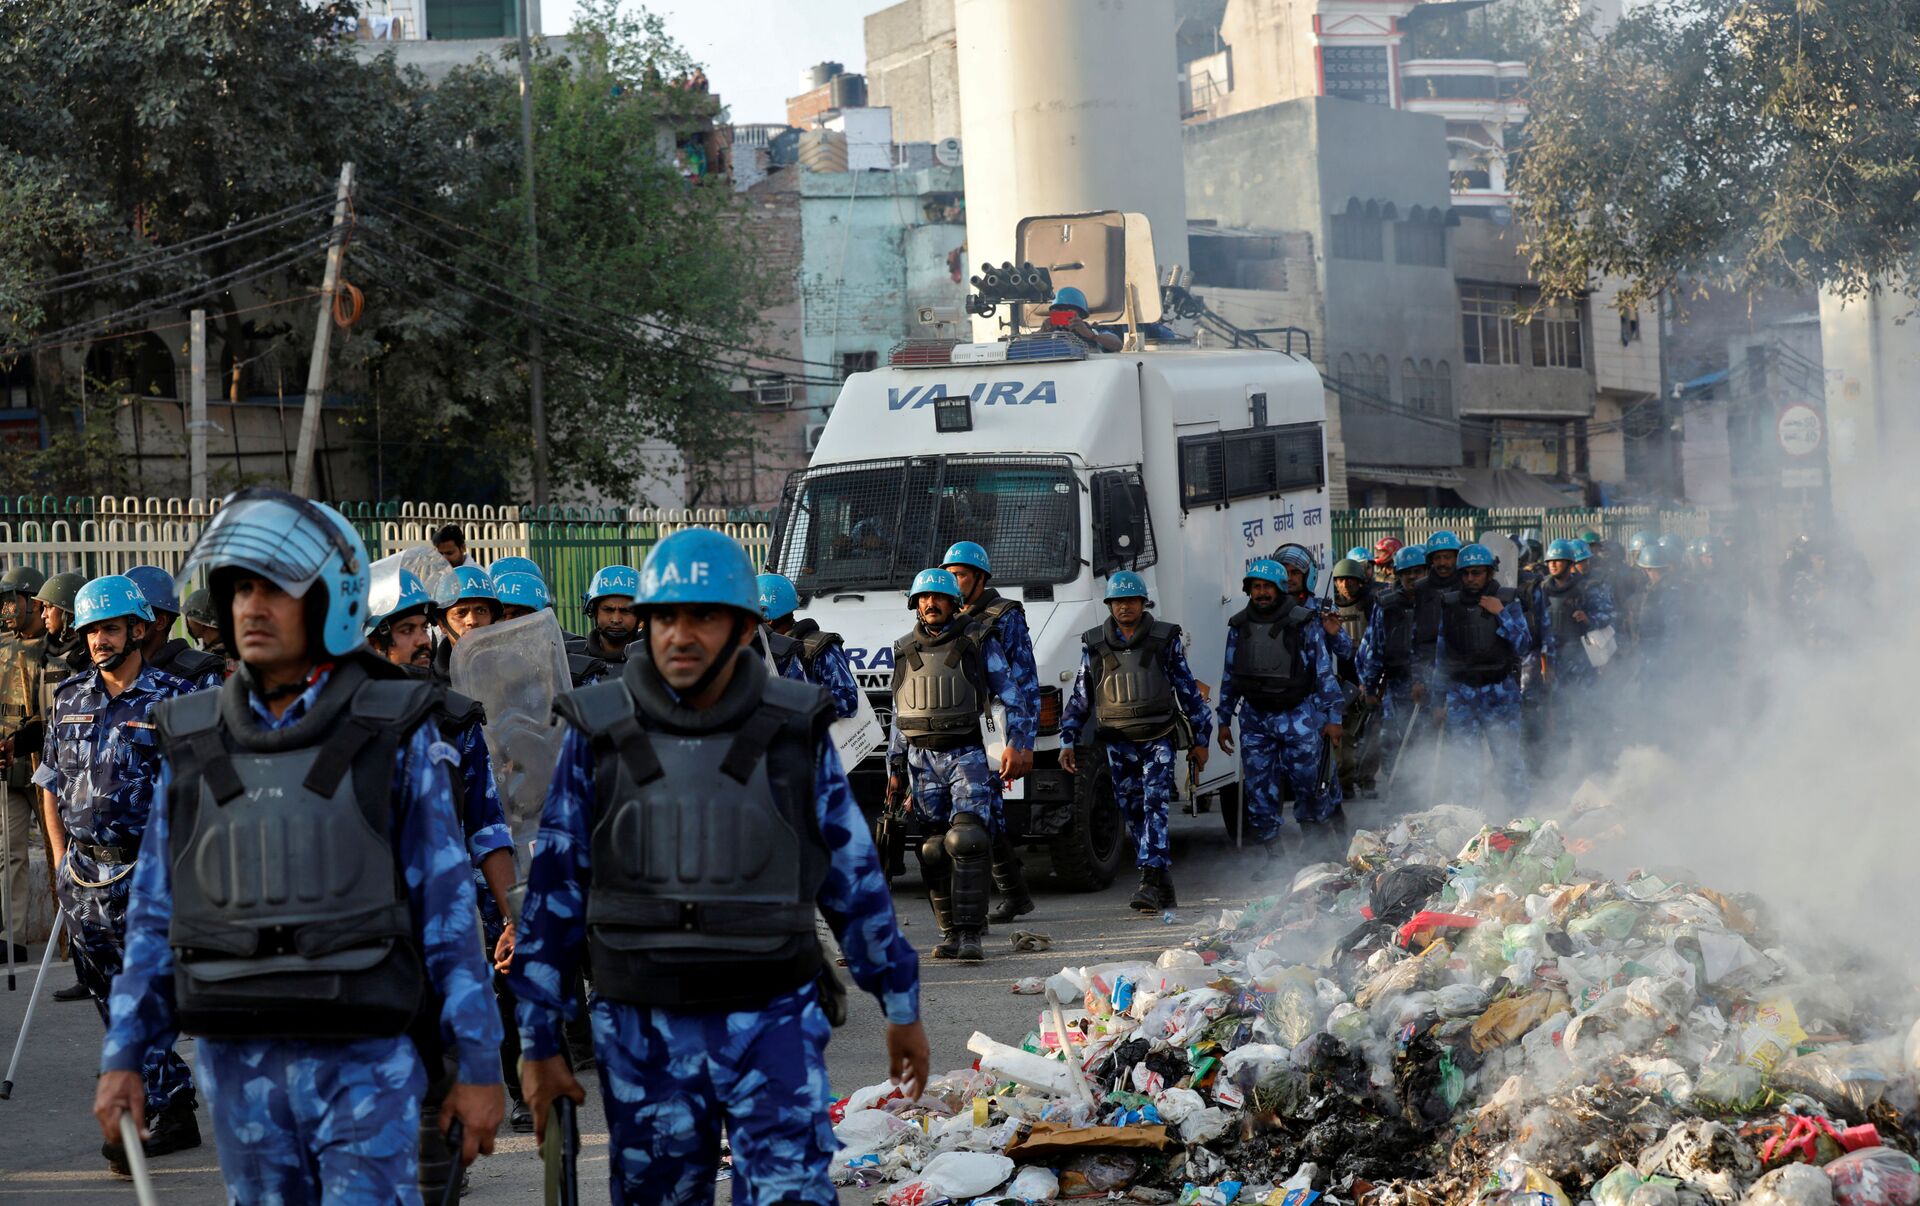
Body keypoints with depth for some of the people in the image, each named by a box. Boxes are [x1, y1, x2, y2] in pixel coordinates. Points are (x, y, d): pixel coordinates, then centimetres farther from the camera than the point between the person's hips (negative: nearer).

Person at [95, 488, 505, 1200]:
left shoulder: (396, 737, -2)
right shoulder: (196, 744, 7)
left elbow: (449, 907, -3)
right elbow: (155, 916, 11)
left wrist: (479, 1066, -6)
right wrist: (122, 1055, 4)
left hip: (364, 1059, -3)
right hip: (239, 1061, 4)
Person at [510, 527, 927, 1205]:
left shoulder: (793, 731, 1)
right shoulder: (600, 735, 0)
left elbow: (855, 875, 9)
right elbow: (555, 889, 5)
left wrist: (901, 1007, 12)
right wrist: (539, 1042, 4)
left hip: (772, 1021, -1)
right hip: (642, 1030, 1)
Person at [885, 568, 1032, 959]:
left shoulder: (979, 642, 3)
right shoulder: (905, 651, 13)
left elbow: (1012, 697, 5)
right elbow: (898, 716, 19)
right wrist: (895, 769, 14)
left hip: (968, 755, -4)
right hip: (923, 760, 4)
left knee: (967, 840, -16)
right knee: (935, 849, 1)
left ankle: (970, 934, -18)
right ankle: (950, 933, 8)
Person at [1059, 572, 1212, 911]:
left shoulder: (1166, 640, 3)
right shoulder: (1094, 645, 7)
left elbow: (1189, 690, 9)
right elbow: (1079, 698, 13)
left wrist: (1200, 740, 8)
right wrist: (1068, 741, 6)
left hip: (1159, 740, -3)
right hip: (1119, 746, 3)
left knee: (1155, 809, -15)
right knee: (1134, 815, 5)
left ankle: (1151, 882, -22)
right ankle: (1163, 887, 13)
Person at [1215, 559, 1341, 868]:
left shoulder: (1303, 623, -5)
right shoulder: (1239, 627, 6)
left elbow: (1324, 670, -1)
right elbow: (1229, 677, 14)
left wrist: (1333, 716, -2)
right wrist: (1224, 721, 13)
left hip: (1297, 714, -4)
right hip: (1255, 718, 4)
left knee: (1307, 783, -2)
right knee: (1258, 787, 2)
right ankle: (1273, 856, 10)